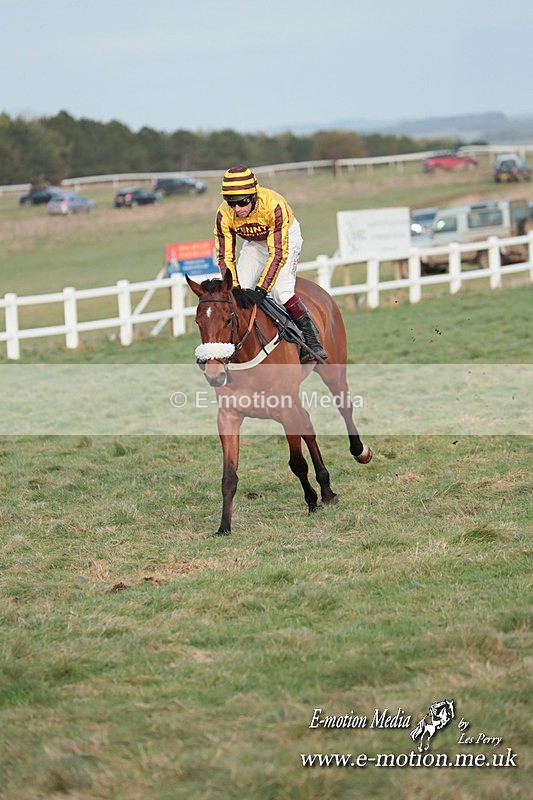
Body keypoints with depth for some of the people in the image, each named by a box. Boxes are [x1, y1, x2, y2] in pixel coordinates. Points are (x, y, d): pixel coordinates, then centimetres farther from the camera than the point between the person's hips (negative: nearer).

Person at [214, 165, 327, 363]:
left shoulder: (273, 205, -40)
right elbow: (225, 256, -19)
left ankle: (311, 337, -8)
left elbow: (278, 253, -38)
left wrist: (261, 290, -43)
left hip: (285, 237, -4)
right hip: (254, 243, 4)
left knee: (280, 290, -24)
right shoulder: (224, 215, -27)